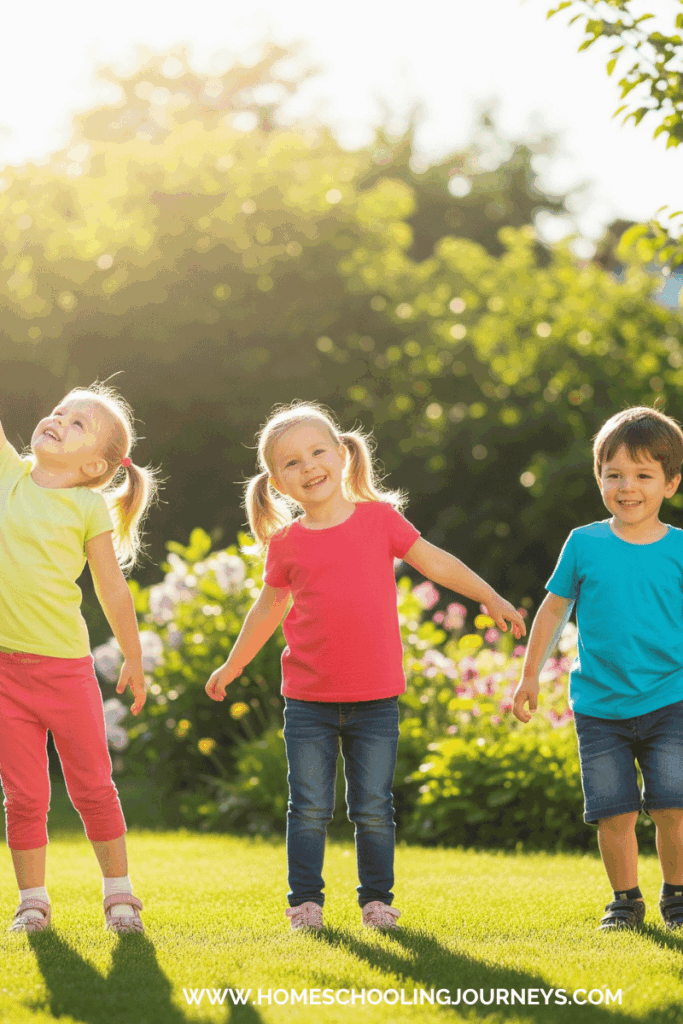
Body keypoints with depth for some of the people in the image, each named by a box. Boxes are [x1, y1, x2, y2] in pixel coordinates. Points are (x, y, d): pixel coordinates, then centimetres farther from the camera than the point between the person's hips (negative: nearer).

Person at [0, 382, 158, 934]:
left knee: (93, 787, 7)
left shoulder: (90, 507, -3)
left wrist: (135, 658, 9)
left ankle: (119, 893, 20)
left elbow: (112, 588, 3)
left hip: (66, 666, -2)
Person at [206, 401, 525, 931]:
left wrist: (491, 598, 10)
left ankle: (377, 898, 16)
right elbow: (267, 610, 15)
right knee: (310, 808, 3)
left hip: (375, 698, 0)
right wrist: (232, 667, 23)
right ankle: (306, 899, 13)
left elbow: (436, 561, 10)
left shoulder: (379, 519, -1)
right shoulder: (286, 543, 1)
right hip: (308, 702, 0)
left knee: (373, 807, 4)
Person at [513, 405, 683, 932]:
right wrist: (530, 676, 14)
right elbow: (554, 609, 11)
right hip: (599, 706, 1)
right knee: (614, 811, 1)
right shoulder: (584, 544, 0)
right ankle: (626, 898, 20)